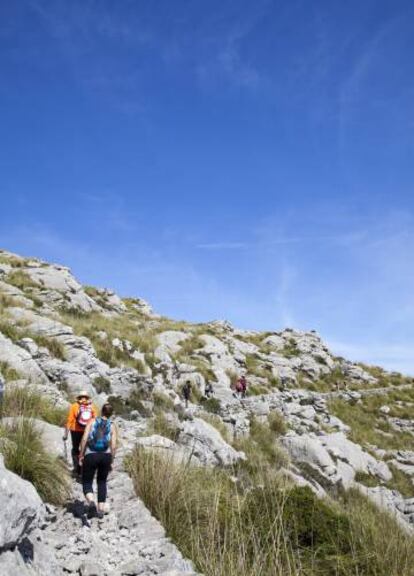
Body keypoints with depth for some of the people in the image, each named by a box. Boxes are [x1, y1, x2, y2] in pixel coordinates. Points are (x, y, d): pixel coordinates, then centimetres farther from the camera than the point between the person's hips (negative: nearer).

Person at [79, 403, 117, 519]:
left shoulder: (92, 422, 2)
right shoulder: (112, 426, 3)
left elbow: (84, 439, -7)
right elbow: (113, 446, -4)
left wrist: (81, 455, 0)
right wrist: (111, 461, 7)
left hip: (91, 456, -2)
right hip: (105, 456, 2)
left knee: (87, 482, 9)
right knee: (102, 482, 22)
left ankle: (92, 503, -19)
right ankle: (101, 510, 19)